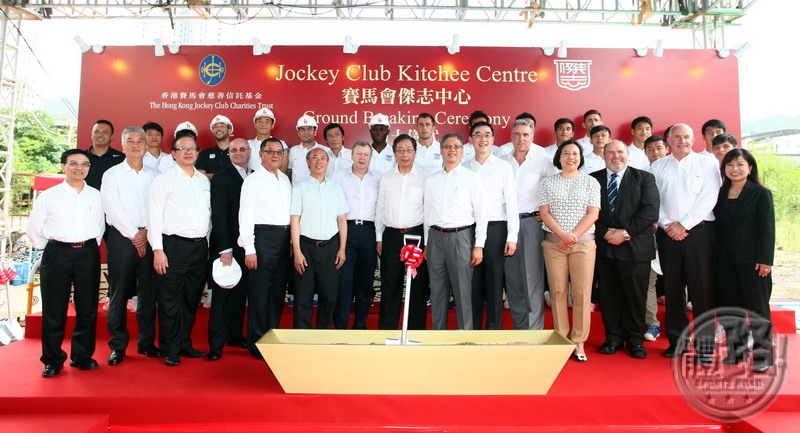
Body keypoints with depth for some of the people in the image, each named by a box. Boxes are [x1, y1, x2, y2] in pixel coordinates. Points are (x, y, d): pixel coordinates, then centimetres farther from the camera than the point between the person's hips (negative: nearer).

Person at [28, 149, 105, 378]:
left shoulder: (95, 196, 6)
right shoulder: (48, 196, 2)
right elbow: (35, 228, 7)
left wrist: (91, 247, 8)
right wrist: (47, 250, 6)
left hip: (88, 254, 2)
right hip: (57, 254, -1)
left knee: (88, 308, 7)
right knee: (54, 310, 3)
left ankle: (82, 355, 21)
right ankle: (52, 360, 16)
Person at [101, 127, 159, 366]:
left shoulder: (155, 176, 10)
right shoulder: (112, 174, 4)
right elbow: (113, 209, -5)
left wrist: (147, 232, -8)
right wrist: (133, 235, -9)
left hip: (149, 238, 2)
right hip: (121, 237, -2)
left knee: (149, 292, 5)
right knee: (119, 292, 1)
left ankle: (147, 341, 16)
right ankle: (118, 345, 11)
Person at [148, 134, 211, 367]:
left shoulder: (204, 180, 13)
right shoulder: (164, 180, -1)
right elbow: (154, 216, -6)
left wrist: (207, 245, 12)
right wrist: (158, 250, -12)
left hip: (200, 246, 5)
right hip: (174, 245, -5)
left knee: (191, 299, 12)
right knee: (170, 301, 1)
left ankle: (185, 343, 26)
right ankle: (170, 350, 12)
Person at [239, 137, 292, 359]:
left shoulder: (285, 179, 14)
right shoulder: (253, 180, -5)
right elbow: (246, 215, -9)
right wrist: (249, 249, -14)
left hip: (284, 237, 6)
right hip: (263, 236, -6)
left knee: (278, 290, 12)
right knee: (260, 291, 2)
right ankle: (257, 342, 14)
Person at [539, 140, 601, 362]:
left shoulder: (590, 182, 6)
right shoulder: (548, 182, 8)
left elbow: (593, 214, -1)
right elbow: (544, 213, 1)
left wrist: (573, 236, -12)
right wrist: (562, 234, -14)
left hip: (583, 242, 0)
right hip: (553, 242, 1)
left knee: (582, 293, -1)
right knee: (558, 292, 3)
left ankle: (578, 341, 8)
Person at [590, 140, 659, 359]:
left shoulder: (644, 178, 4)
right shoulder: (593, 179, 8)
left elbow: (651, 211, -6)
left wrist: (625, 232, -13)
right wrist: (605, 232, -9)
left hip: (635, 247, -1)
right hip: (604, 246, 1)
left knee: (635, 295, 6)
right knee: (608, 294, 6)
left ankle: (635, 339, 21)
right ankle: (613, 337, 20)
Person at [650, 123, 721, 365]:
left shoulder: (707, 163, 4)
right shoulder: (657, 167, 11)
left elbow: (708, 199, -6)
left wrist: (683, 224, -11)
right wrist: (667, 225, -8)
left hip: (699, 231, -2)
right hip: (667, 234, 3)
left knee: (701, 288, -2)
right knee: (672, 288, 7)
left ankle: (705, 343, 6)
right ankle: (678, 340, 17)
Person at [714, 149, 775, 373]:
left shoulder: (761, 193, -2)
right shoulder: (720, 193, 10)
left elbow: (767, 228, -6)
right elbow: (718, 226, 9)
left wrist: (765, 260, -13)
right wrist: (716, 257, 2)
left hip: (752, 260, -4)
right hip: (725, 260, 4)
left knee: (756, 306, 2)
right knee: (729, 305, 8)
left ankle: (761, 354, 12)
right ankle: (734, 351, 19)